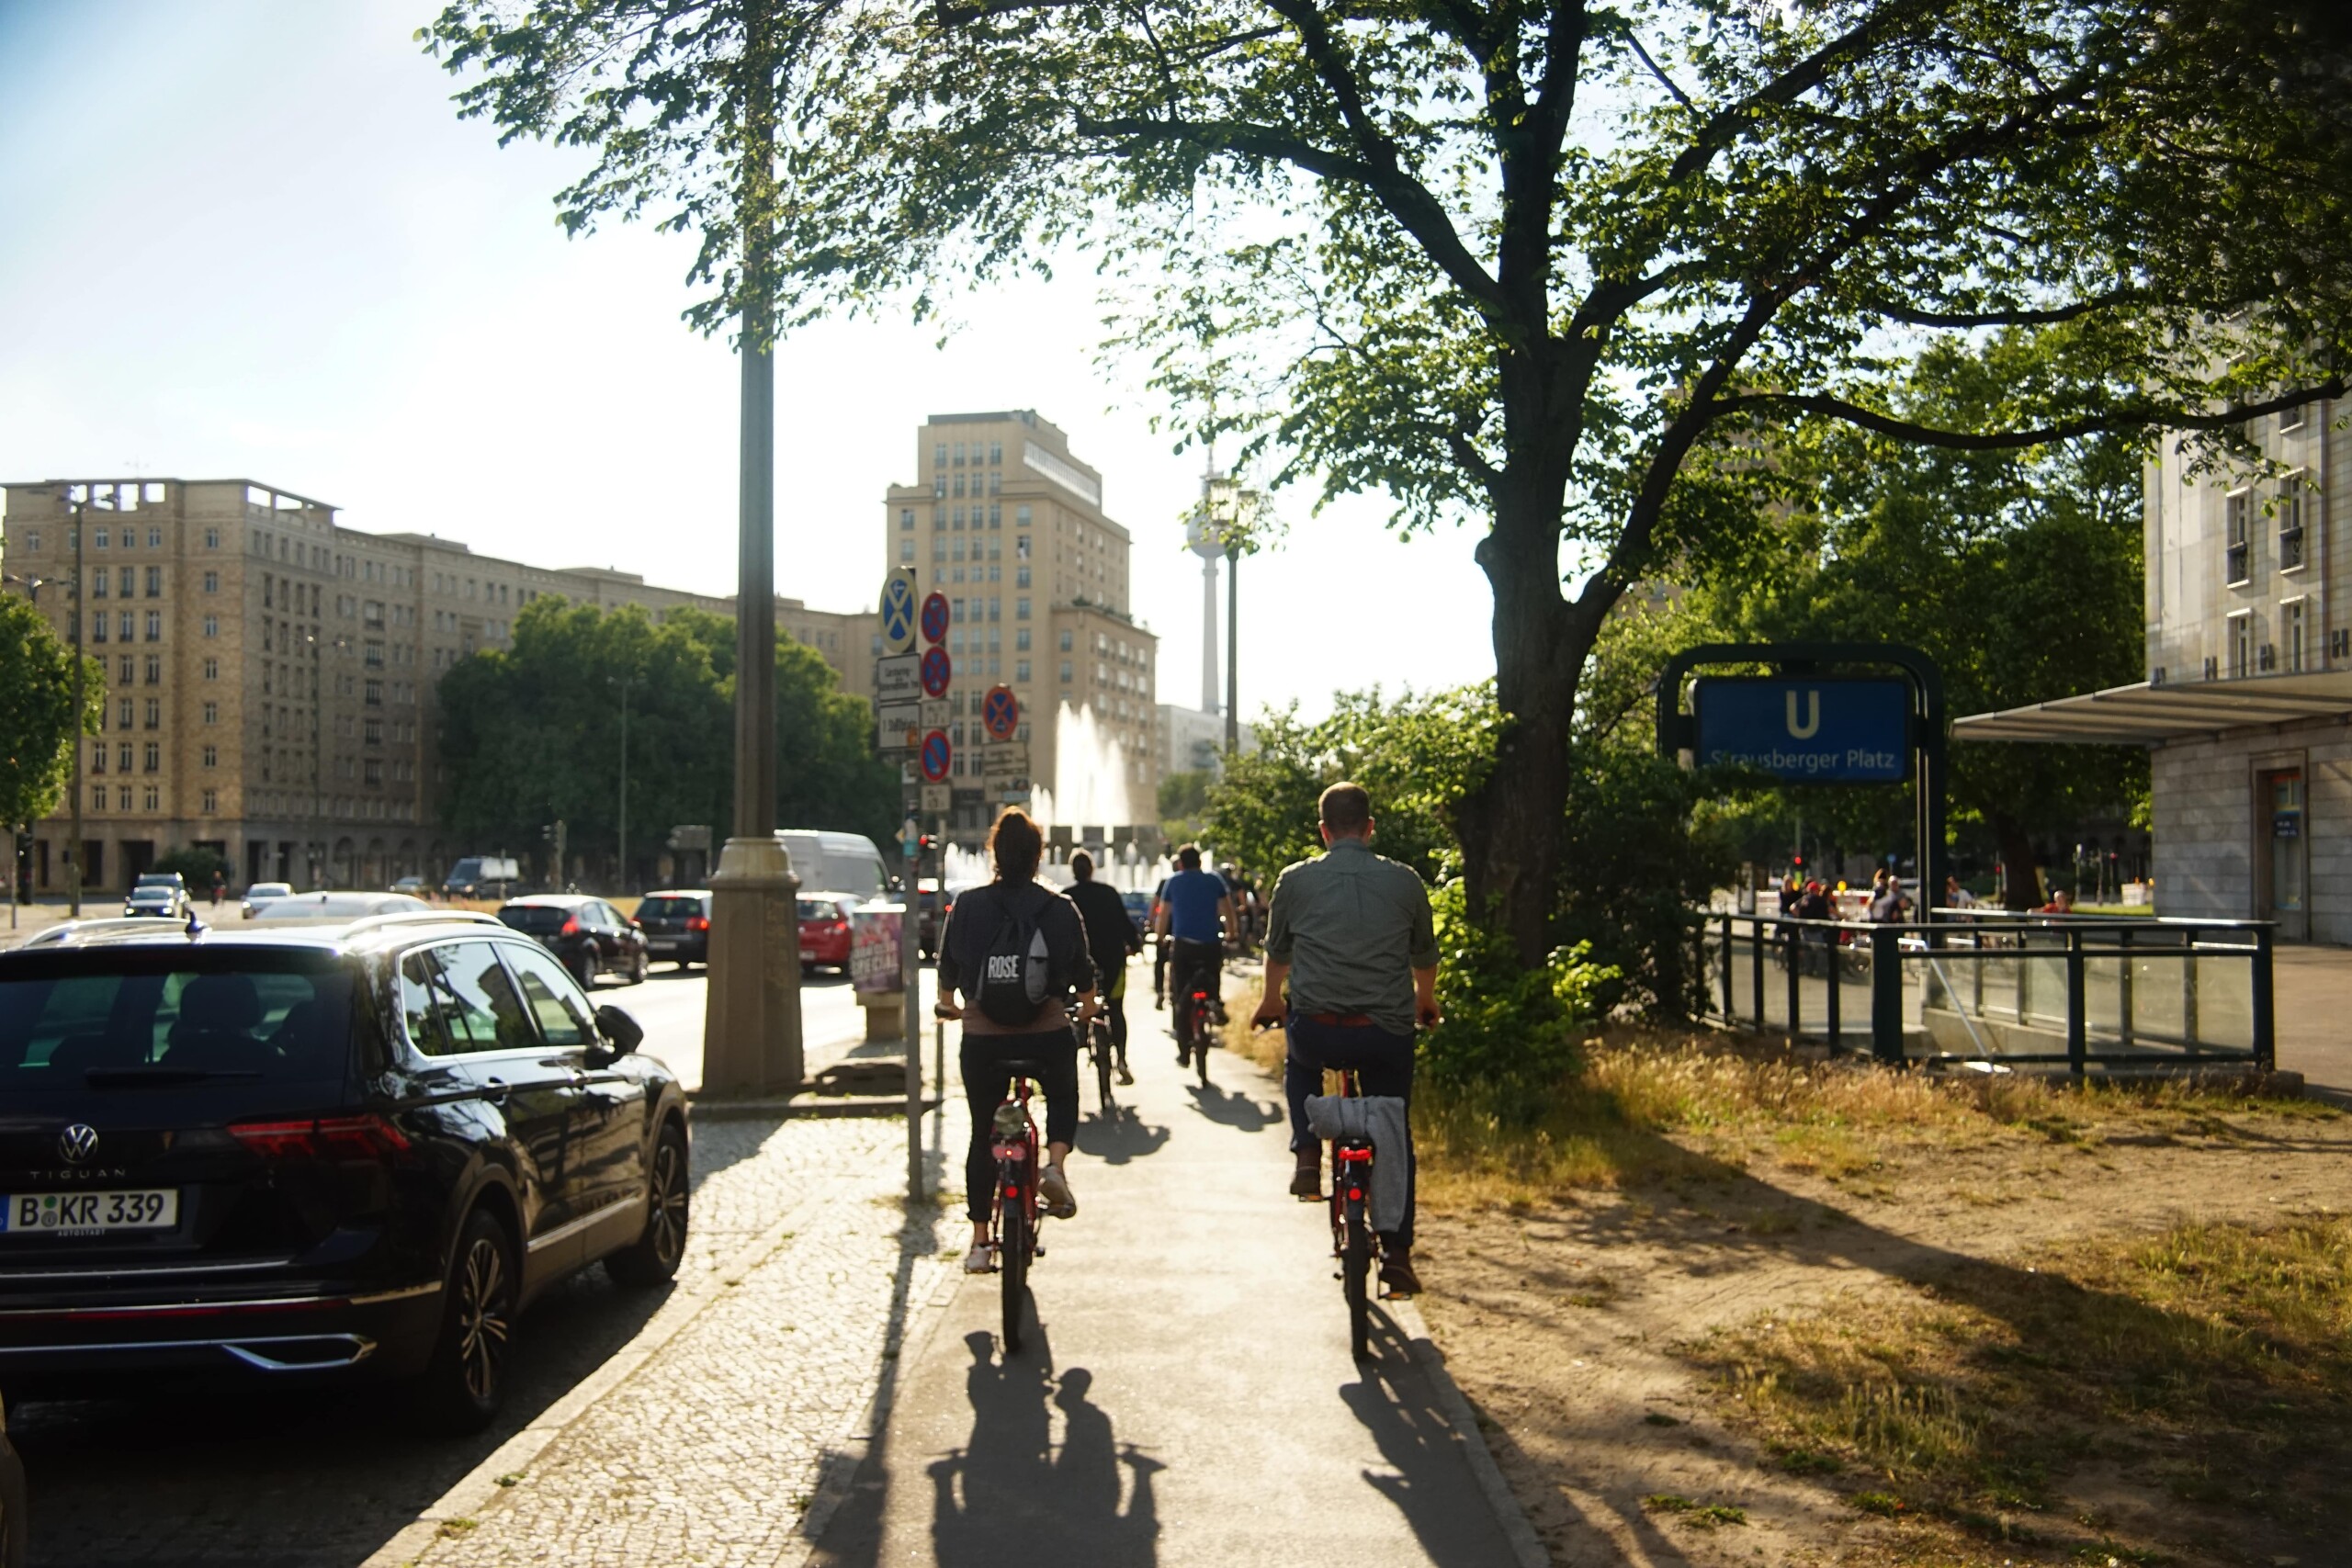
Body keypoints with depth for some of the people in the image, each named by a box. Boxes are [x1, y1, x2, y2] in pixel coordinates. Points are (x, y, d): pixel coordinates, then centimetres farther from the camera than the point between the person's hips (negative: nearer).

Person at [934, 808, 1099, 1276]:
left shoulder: (967, 905, -3)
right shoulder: (1061, 909, -3)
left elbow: (948, 965, 10)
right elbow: (1082, 970, 9)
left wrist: (947, 1001, 32)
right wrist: (1086, 1004, 32)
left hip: (983, 1037, 0)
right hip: (1048, 1034, 0)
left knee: (983, 1134, 14)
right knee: (1063, 1098, 29)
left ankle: (979, 1243, 17)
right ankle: (1055, 1166, 1)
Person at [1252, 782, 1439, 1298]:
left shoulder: (1295, 880, 5)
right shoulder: (1405, 881, 6)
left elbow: (1276, 953, 20)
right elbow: (1425, 957, 22)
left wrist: (1271, 1002, 40)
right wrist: (1424, 1002, 43)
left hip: (1317, 1030, 0)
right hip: (1387, 1035, 0)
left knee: (1299, 1066, 35)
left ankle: (1308, 1155, 14)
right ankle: (1397, 1254, 12)